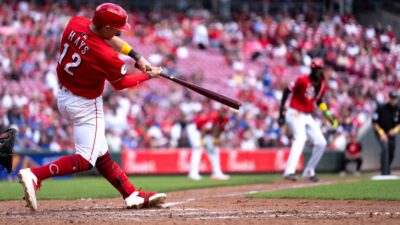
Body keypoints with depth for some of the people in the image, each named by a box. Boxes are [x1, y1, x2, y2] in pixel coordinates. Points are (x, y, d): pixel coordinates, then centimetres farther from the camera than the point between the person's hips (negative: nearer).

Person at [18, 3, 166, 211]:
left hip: (64, 97, 9)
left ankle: (131, 194, 20)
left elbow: (105, 38, 7)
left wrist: (137, 57, 3)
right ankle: (35, 174, -15)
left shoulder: (75, 23, -10)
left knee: (101, 155, 12)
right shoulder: (106, 56, -29)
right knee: (85, 160, -3)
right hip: (85, 105, -9)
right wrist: (149, 75, 5)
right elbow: (120, 83, -9)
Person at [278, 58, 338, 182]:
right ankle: (289, 171, -41)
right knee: (300, 137, -31)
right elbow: (286, 91, -11)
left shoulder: (322, 84, 6)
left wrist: (328, 114, 13)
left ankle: (309, 171, 20)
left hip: (308, 117, 8)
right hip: (295, 114, -8)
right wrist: (281, 112, -15)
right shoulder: (303, 80, -15)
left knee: (321, 143, 6)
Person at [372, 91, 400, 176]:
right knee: (385, 148, -26)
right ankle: (384, 172, -27)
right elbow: (374, 123, -11)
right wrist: (382, 133, -18)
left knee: (391, 153, 5)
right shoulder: (381, 108, -15)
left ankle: (387, 171, 29)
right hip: (381, 133, -5)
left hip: (392, 134, 5)